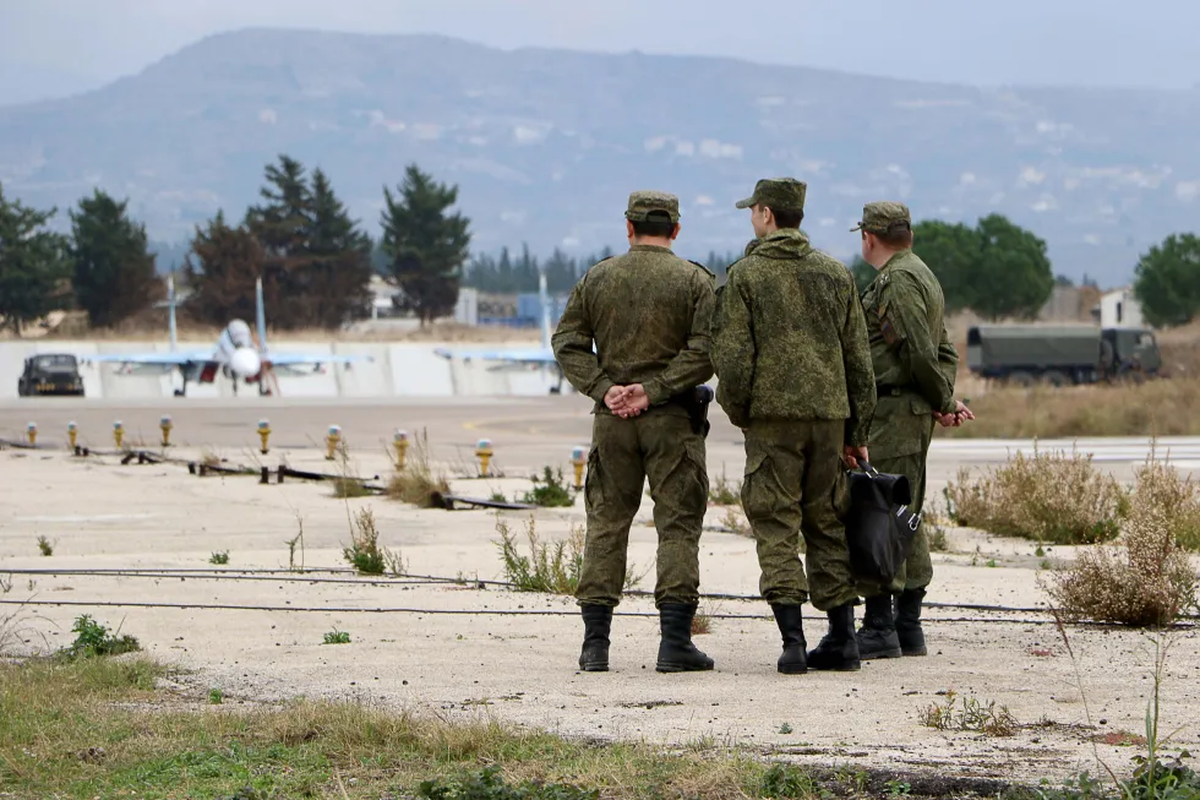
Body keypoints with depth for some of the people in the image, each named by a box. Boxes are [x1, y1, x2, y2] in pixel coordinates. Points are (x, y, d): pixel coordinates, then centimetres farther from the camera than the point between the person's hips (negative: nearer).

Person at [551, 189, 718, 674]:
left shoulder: (597, 279, 7)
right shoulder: (695, 280, -1)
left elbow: (567, 342, 3)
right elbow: (706, 349, -12)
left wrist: (604, 388, -4)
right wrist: (653, 389, -11)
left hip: (612, 418, 2)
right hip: (673, 418, -2)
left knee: (606, 524, 9)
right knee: (678, 524, 1)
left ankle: (595, 642, 5)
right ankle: (675, 642, -5)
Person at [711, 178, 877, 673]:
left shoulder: (746, 274, -3)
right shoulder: (835, 274, 11)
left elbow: (731, 354, -8)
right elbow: (859, 359, 12)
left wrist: (737, 410, 7)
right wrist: (857, 432, 17)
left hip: (772, 414, -4)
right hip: (829, 413, 4)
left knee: (776, 524, -1)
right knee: (827, 521, 12)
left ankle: (792, 641, -10)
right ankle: (842, 639, 12)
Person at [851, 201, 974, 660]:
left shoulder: (897, 282, -14)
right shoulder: (922, 275, 19)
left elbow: (920, 353, -20)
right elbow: (944, 352, 21)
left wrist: (943, 403, -7)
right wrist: (945, 401, 9)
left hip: (891, 412, -11)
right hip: (912, 414, 11)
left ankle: (879, 629, -13)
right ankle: (908, 629, 17)